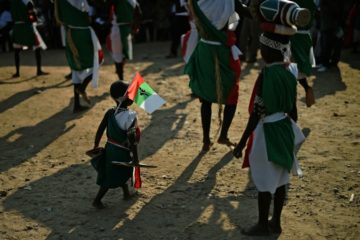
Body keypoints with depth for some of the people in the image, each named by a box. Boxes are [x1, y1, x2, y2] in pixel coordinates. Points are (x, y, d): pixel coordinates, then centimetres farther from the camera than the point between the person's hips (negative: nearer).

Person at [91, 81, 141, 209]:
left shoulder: (110, 112, -6)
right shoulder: (130, 116, -24)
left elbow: (100, 130, -2)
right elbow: (132, 140, -22)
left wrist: (96, 146, 10)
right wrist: (135, 157, -13)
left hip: (110, 148, 7)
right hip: (122, 152, -7)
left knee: (123, 172, 28)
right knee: (111, 178, 9)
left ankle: (126, 193, 46)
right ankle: (97, 200, 17)